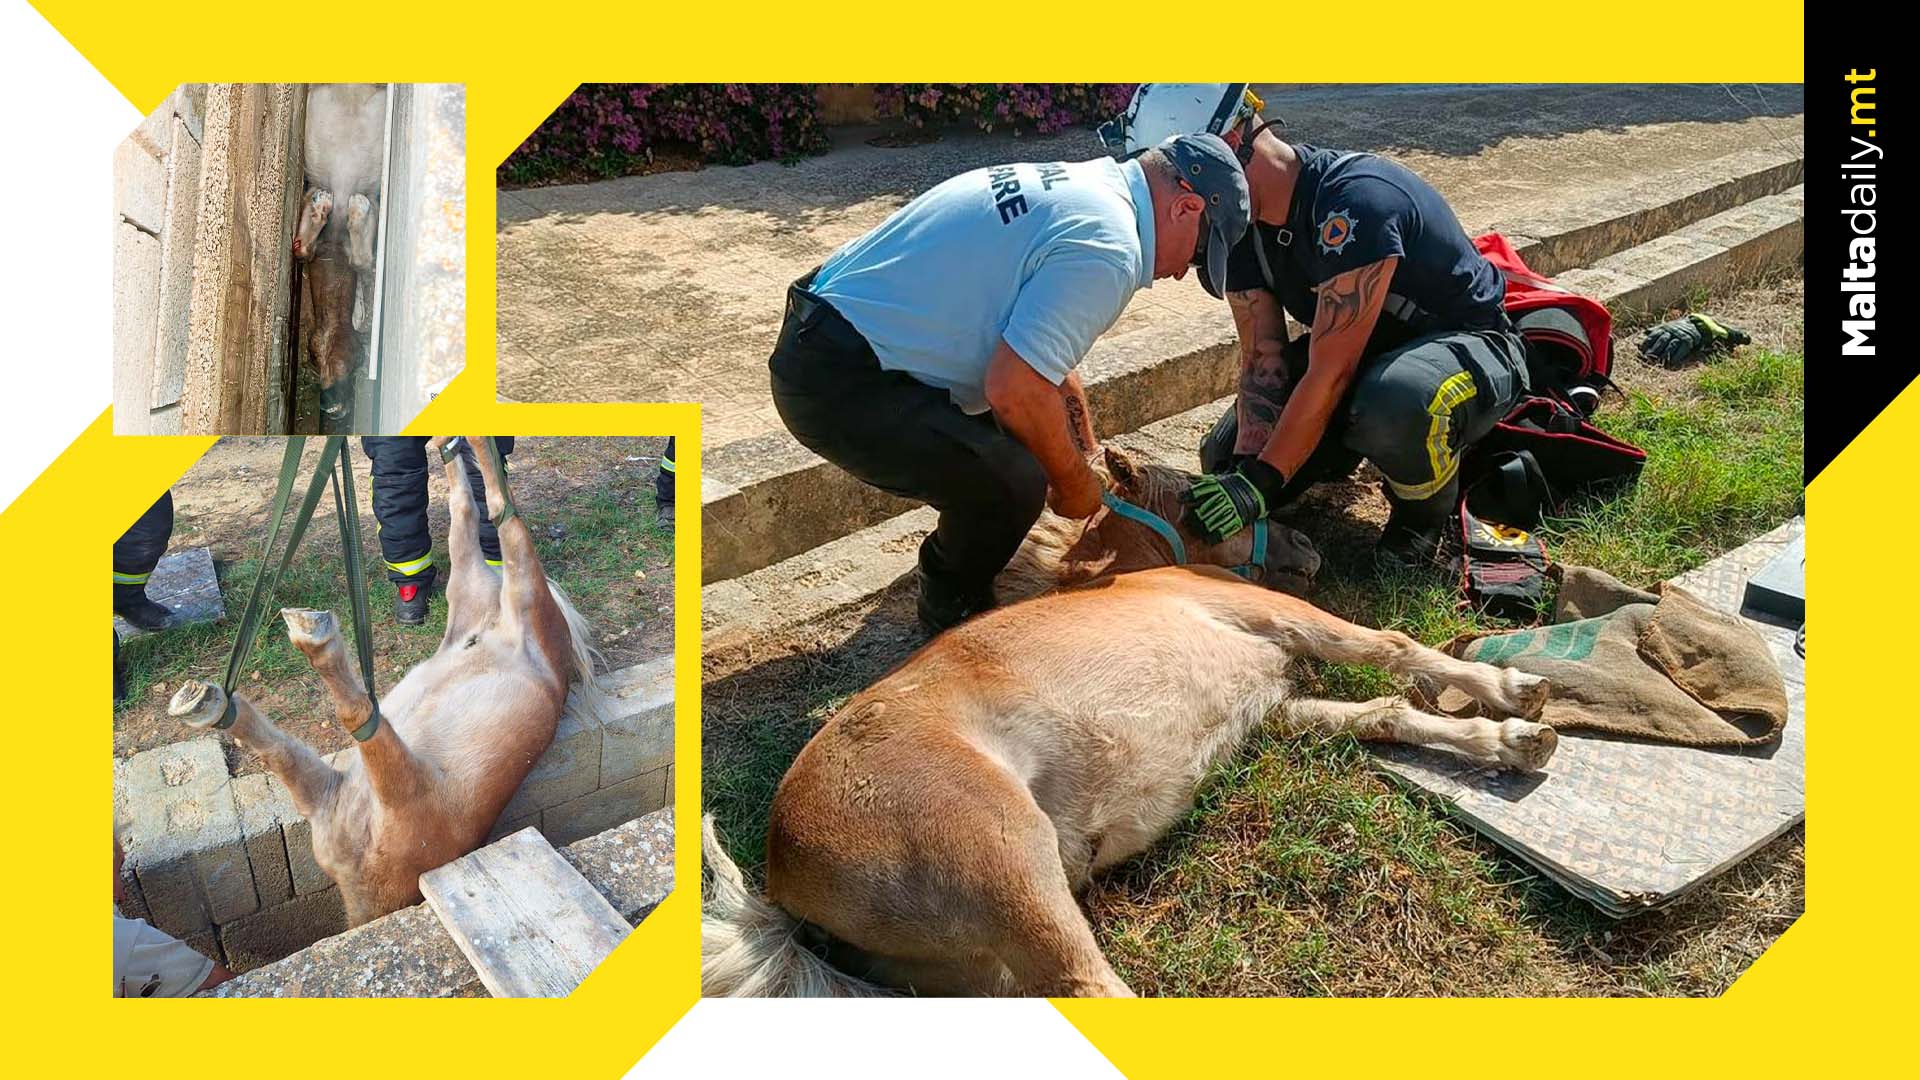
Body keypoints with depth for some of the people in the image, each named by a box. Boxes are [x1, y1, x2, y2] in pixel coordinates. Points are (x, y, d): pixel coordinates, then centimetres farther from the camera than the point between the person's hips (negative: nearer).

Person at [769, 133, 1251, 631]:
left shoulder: (1075, 182, 15)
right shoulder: (1108, 248, -18)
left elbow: (1041, 354, 24)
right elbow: (1016, 387, -23)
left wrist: (1088, 457, 25)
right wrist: (1074, 483, -5)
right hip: (838, 382, -11)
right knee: (1013, 482, -16)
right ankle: (952, 608, 11)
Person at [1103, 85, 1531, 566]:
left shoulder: (1356, 200, -34)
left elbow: (1330, 373, -34)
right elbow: (1262, 361, -12)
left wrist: (1262, 482, -34)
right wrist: (1246, 471, -26)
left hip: (1472, 346, -7)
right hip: (1364, 350, 7)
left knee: (1396, 403, -42)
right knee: (1225, 462, -3)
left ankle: (1425, 515, -9)